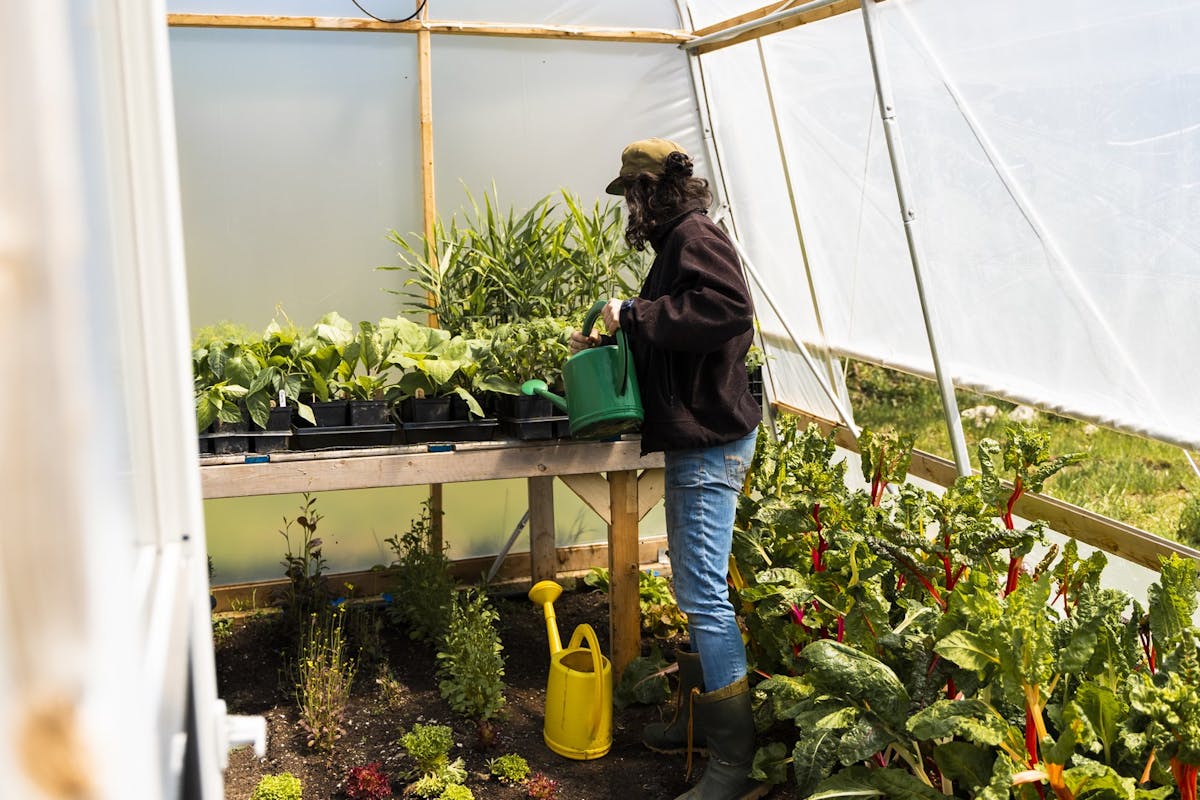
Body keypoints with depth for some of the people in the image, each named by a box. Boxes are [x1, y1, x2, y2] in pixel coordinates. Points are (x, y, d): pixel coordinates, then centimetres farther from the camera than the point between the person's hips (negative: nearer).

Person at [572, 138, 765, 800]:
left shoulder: (695, 236, -12)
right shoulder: (678, 242, 19)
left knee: (704, 594, -9)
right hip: (694, 440, 11)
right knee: (692, 585, 17)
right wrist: (606, 341, 18)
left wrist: (634, 314, -23)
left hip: (711, 441, -11)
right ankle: (698, 717, 31)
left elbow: (728, 309, -30)